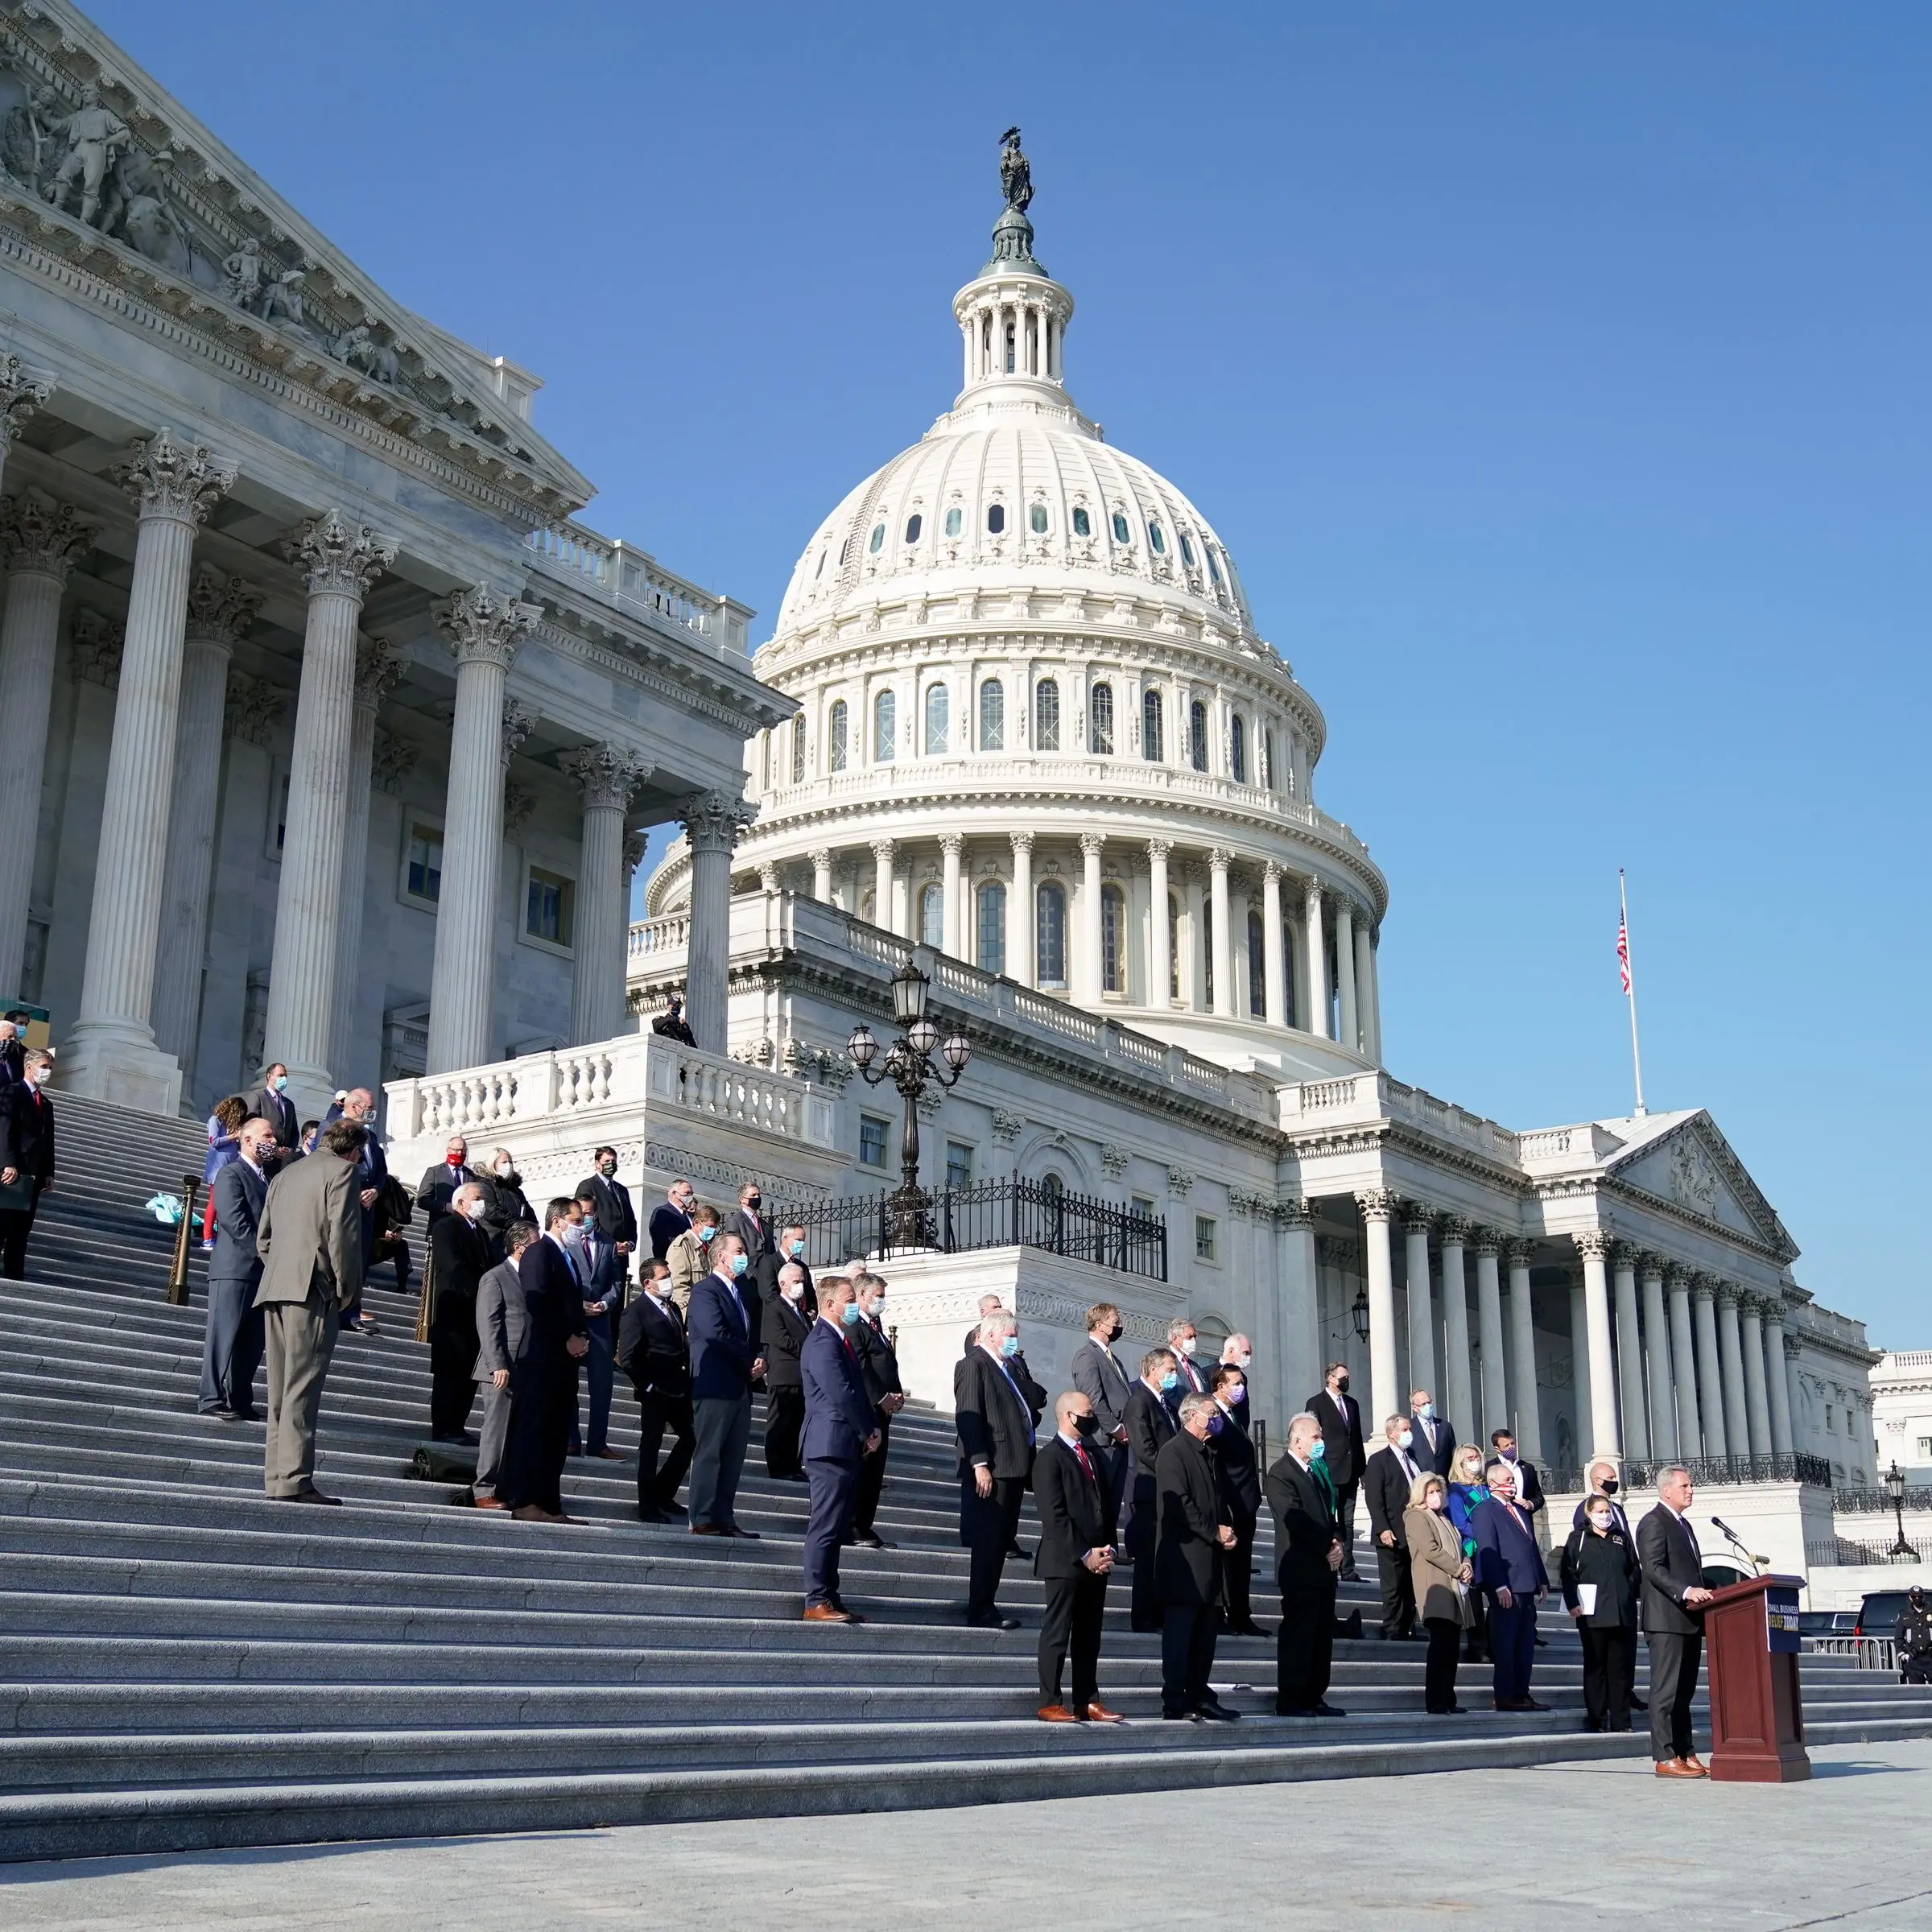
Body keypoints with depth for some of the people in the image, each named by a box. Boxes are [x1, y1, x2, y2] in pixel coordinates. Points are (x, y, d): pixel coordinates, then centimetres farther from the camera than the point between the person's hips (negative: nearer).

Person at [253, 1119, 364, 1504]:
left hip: (275, 1289, 8)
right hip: (314, 1289, -8)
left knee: (279, 1387, 9)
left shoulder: (285, 1174, 23)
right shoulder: (343, 1171, -1)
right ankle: (293, 1479, -14)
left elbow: (262, 1237, 21)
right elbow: (342, 1233, -11)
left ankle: (275, 1478, 9)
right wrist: (347, 1289, -4)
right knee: (302, 1387, -10)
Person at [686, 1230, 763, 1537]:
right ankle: (702, 1520, -3)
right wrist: (750, 1361, -10)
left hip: (740, 1386, 9)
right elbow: (717, 1334, -19)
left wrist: (760, 1359, 3)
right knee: (708, 1454, -5)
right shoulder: (705, 1290, -7)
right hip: (715, 1385, -9)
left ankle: (724, 1518, 12)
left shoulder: (740, 1291, 21)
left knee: (733, 1457, 8)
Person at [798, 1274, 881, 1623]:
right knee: (825, 1526, -8)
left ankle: (830, 1599, 16)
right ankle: (817, 1603, -6)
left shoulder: (841, 1340, 18)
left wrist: (870, 1430, 6)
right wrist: (868, 1431, -10)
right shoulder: (823, 1343, -15)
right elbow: (842, 1394, -21)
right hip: (830, 1445, -10)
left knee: (836, 1528, 11)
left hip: (847, 1448, 10)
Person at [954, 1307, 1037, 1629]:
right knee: (988, 1541, -6)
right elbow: (967, 1417, -15)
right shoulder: (973, 1365, -8)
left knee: (1001, 1542, 11)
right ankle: (981, 1611, -2)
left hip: (1014, 1469, 9)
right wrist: (980, 1464, -22)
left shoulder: (1009, 1366, 21)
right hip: (991, 1469, -9)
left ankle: (986, 1606, 18)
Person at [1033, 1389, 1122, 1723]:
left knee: (1089, 1635, 9)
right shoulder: (1050, 1456, -7)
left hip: (1096, 1561, 7)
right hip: (1065, 1561, -7)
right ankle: (1050, 1704, 1)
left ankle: (1088, 1701, 13)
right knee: (1057, 1633, -3)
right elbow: (1054, 1516, -13)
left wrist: (1106, 1550, 6)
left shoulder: (1092, 1454, 18)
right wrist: (1083, 1554, -15)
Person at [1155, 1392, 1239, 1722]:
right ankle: (1174, 1701, -5)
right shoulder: (1173, 1451, -8)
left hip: (1208, 1558, 9)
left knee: (1206, 1630, 10)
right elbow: (1178, 1504, -16)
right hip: (1184, 1557, -9)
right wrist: (1214, 1531, -12)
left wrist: (1226, 1531, 6)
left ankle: (1199, 1696, 16)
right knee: (1179, 1631, -7)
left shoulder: (1204, 1453, 21)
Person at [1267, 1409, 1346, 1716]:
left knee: (1322, 1634, 9)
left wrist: (1337, 1542, 2)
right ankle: (1290, 1701, -1)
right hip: (1300, 1567, -8)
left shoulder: (1317, 1471, 17)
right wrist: (1327, 1549, -12)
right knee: (1298, 1633, -6)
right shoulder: (1281, 1473, -10)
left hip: (1325, 1566, 8)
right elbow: (1296, 1520, -16)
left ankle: (1314, 1698, 15)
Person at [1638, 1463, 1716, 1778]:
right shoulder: (1654, 1523, -8)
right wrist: (1686, 1592, -28)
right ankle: (1666, 1758, -7)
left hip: (1689, 1620, 9)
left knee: (1684, 1692, 11)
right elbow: (1654, 1569, -17)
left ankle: (1686, 1754, 14)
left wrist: (1700, 1594, 4)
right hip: (1667, 1619, -9)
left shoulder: (1684, 1524, 22)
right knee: (1666, 1690, -7)